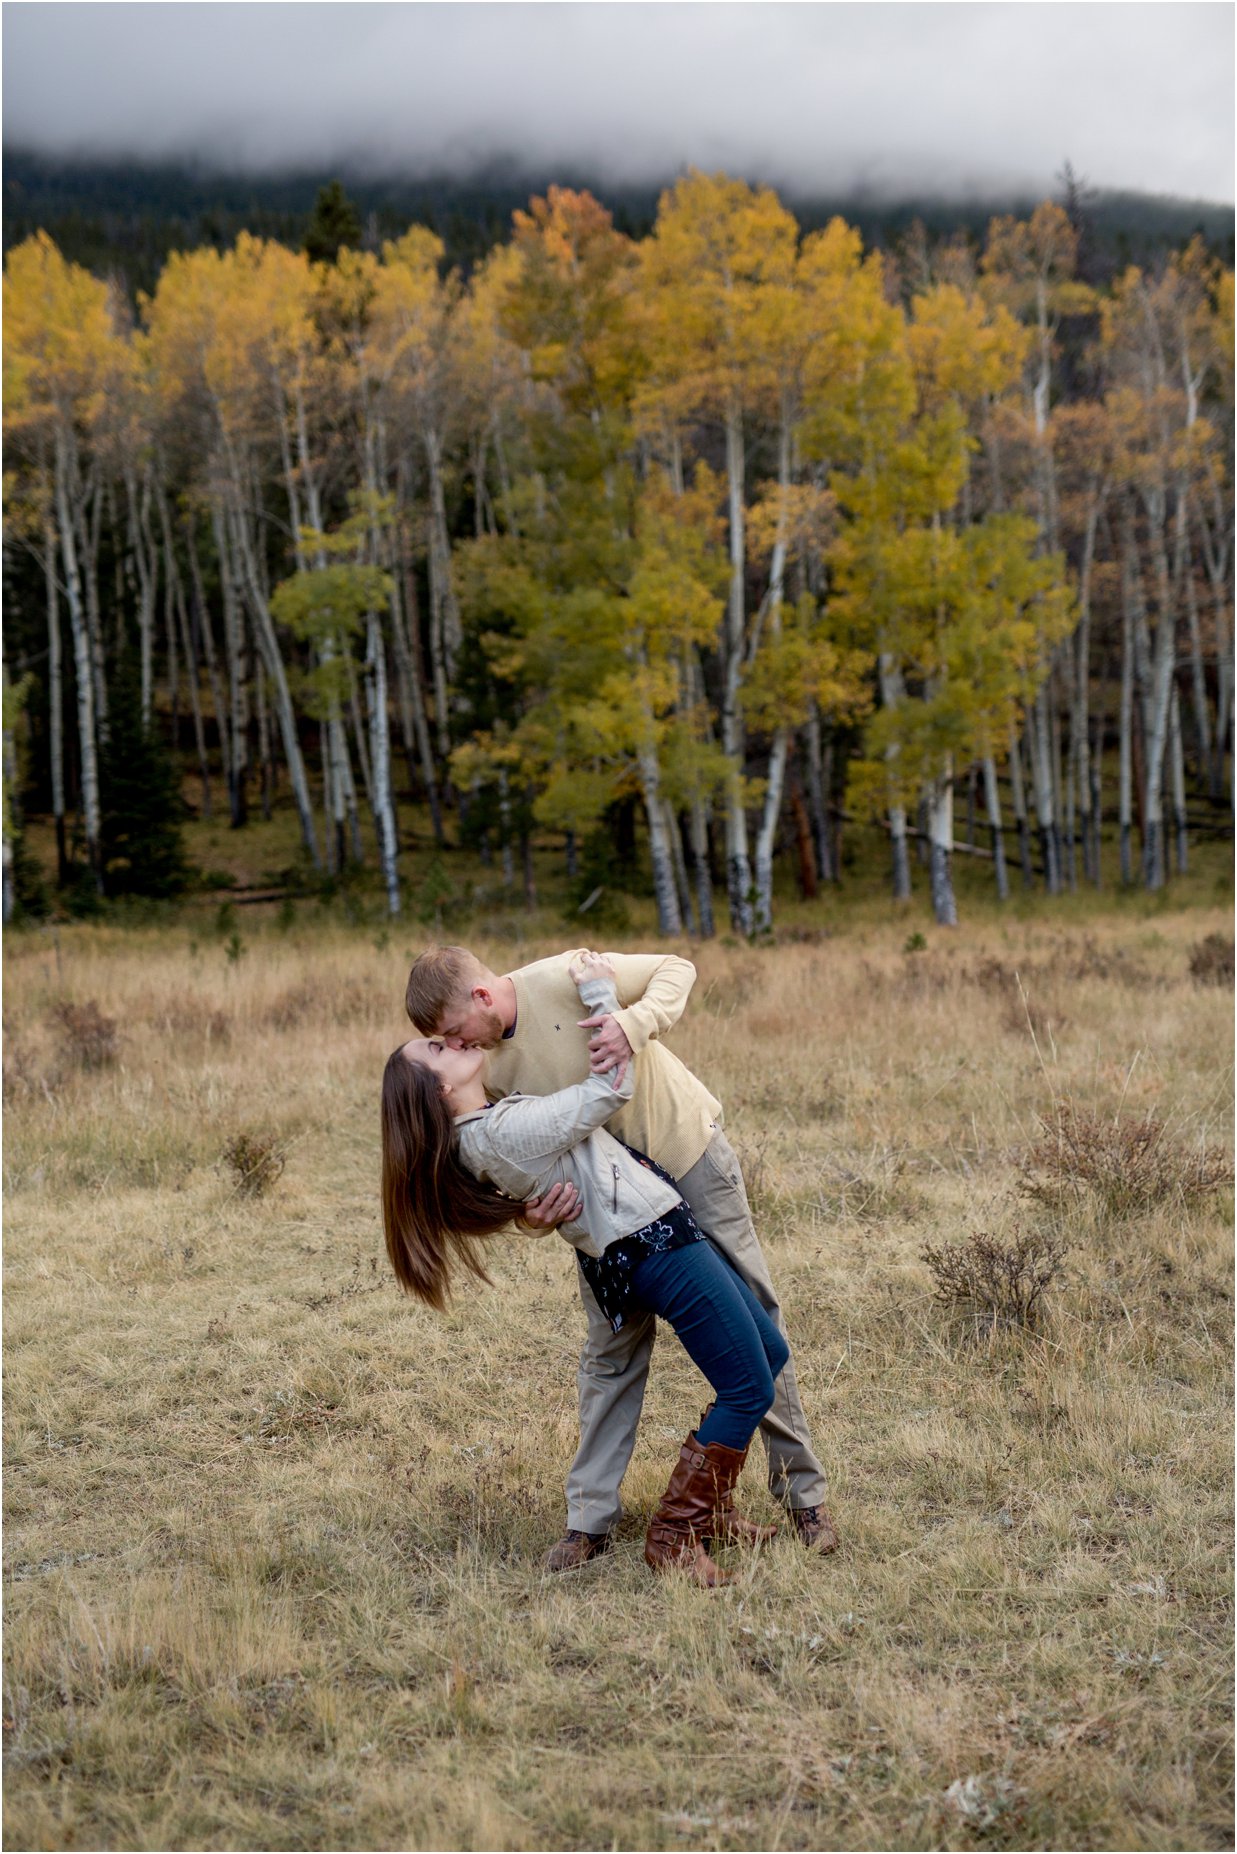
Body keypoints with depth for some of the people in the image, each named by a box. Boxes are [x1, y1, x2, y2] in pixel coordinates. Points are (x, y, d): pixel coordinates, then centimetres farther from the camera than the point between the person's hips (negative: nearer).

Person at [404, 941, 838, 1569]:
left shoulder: (565, 979, -25)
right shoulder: (489, 1071, -9)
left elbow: (676, 969, -17)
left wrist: (634, 1024, -36)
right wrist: (532, 1211, -27)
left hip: (688, 1150, -4)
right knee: (611, 1349, 6)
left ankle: (803, 1489, 15)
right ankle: (590, 1517, 13)